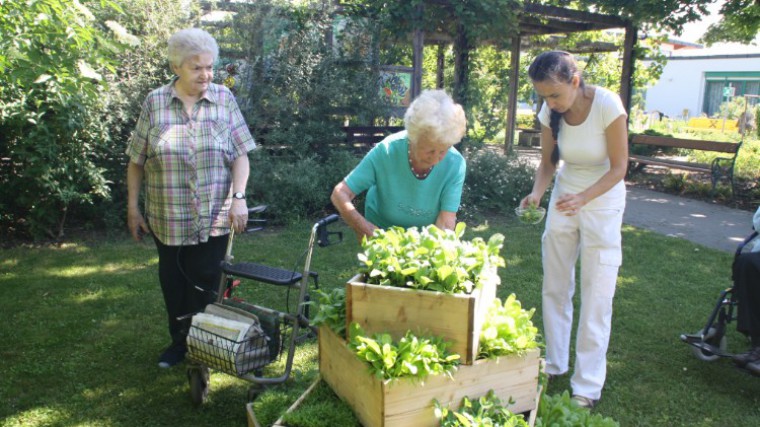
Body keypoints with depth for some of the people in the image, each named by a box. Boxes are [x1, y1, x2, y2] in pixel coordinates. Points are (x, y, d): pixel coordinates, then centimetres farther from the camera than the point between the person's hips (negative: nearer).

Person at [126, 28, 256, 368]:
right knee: (173, 283, 13)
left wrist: (239, 197, -12)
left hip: (214, 217, -1)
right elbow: (136, 161, 4)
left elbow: (240, 153, -1)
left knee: (206, 284, 5)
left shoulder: (224, 99, 0)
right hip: (167, 218, 1)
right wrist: (133, 207, 3)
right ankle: (179, 342, 33)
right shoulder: (155, 102, 0)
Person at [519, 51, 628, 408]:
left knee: (596, 295, -2)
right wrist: (536, 193, -22)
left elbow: (619, 167, -19)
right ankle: (554, 365, 26)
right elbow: (548, 163, -2)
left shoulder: (607, 105, -24)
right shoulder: (549, 112, -12)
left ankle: (588, 387, 10)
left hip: (603, 200, -4)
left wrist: (583, 198, -34)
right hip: (565, 196, 4)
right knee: (555, 287, 9)